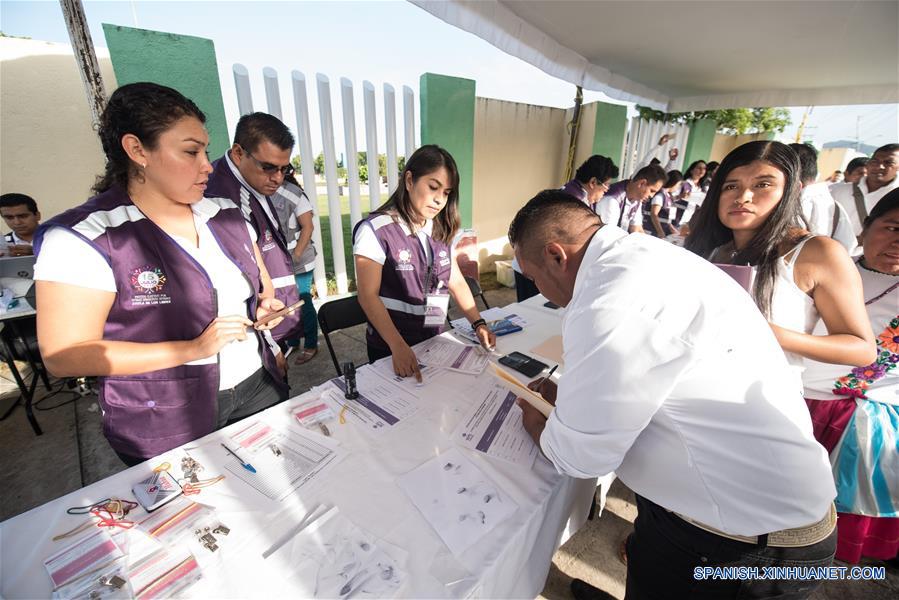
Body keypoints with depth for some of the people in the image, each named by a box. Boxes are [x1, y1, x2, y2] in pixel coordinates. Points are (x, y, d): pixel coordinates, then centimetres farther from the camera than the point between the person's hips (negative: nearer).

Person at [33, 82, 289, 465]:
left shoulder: (226, 214, 3)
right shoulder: (83, 237, -14)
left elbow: (262, 287, 15)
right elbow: (63, 356, -15)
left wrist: (266, 307, -8)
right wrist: (192, 349, -23)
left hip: (260, 389, 5)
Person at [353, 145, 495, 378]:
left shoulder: (441, 231, 3)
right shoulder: (375, 230, -17)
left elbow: (457, 282, 6)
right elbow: (368, 296, -20)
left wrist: (478, 324, -5)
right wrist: (399, 347, -29)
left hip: (434, 342, 6)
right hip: (390, 348, -6)